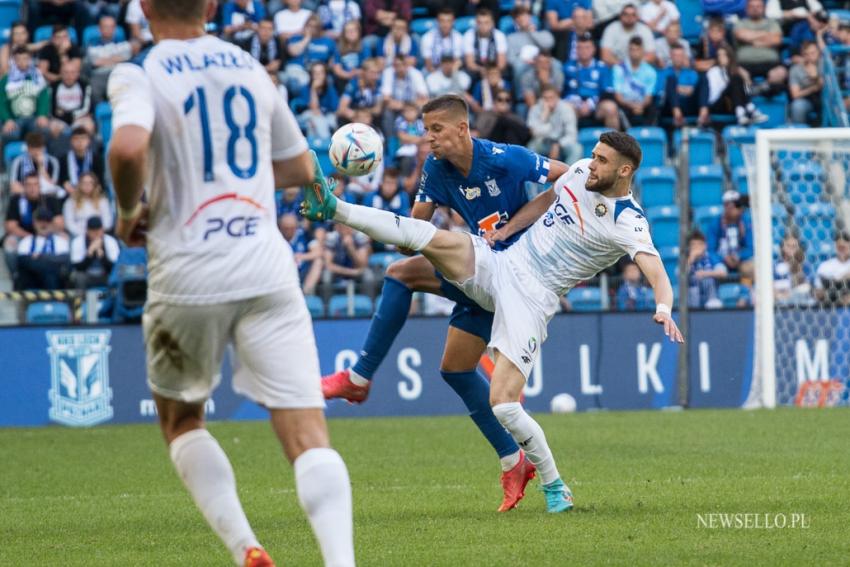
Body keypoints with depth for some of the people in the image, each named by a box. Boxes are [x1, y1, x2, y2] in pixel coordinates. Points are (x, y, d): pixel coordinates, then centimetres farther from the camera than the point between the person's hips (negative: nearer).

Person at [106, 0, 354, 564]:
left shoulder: (138, 75, -2)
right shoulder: (251, 68, 13)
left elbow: (128, 147, -24)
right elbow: (300, 168, 25)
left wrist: (129, 211, -6)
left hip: (187, 277, -2)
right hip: (266, 269, 2)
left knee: (181, 419, 21)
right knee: (307, 433, -5)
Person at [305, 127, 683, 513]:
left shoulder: (628, 223, -16)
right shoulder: (581, 171, 4)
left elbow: (656, 271, -29)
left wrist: (663, 308, -49)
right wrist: (507, 228, 11)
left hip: (532, 298, -6)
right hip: (502, 262, 6)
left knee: (503, 405, -15)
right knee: (429, 237, -19)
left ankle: (554, 487, 4)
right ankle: (332, 208, -16)